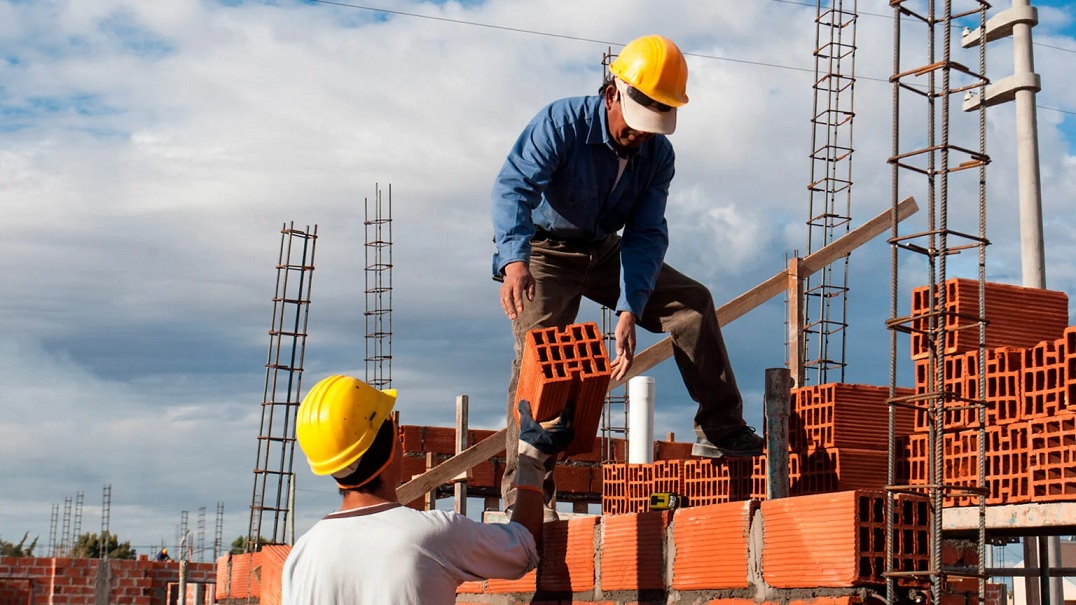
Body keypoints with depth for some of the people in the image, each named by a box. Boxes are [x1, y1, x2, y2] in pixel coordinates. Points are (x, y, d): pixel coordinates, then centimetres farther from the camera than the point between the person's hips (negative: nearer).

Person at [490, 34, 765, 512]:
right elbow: (513, 185, -36)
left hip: (605, 252, 6)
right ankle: (523, 498, -18)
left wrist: (628, 311, -27)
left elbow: (647, 235, -13)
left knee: (692, 302, -3)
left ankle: (720, 431, 3)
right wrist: (515, 259, -54)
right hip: (544, 253, -5)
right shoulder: (563, 123, -24)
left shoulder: (658, 155, -8)